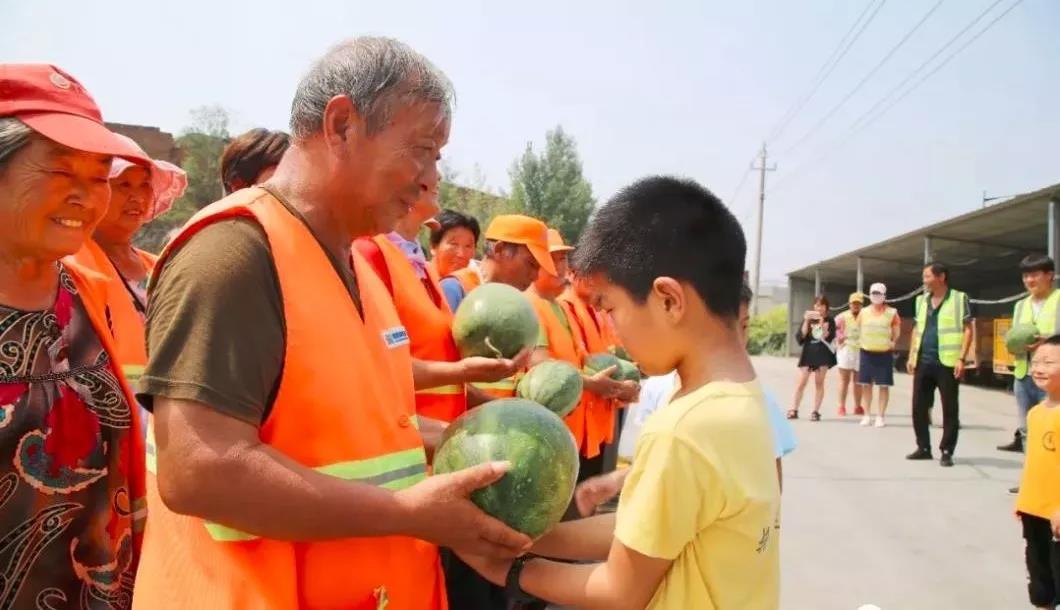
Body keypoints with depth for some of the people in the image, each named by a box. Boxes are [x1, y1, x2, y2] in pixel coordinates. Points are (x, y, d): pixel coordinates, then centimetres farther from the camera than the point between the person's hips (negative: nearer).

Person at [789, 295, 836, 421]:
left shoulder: (830, 321, 3)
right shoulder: (808, 318, 6)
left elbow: (828, 337, -9)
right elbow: (800, 336, -3)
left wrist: (822, 322, -17)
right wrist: (806, 321, -12)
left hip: (823, 355, -1)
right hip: (808, 354, 1)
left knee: (819, 383, 3)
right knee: (801, 383, -3)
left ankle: (815, 411, 8)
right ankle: (793, 410, 1)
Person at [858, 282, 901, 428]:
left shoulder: (892, 313, -3)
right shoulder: (864, 312, 5)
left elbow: (897, 331, 5)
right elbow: (858, 329, 17)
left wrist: (893, 342, -2)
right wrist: (863, 341, 10)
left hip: (884, 353, -3)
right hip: (866, 352, 3)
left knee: (884, 386, 1)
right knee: (866, 384, 5)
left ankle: (881, 416, 7)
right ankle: (867, 415, 14)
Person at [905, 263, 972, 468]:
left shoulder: (959, 299, -2)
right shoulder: (922, 300, 13)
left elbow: (967, 330, -5)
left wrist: (961, 359, -13)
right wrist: (911, 356, 11)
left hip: (947, 363, -5)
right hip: (923, 362, 6)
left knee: (949, 408, 1)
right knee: (919, 406, 7)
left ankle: (946, 451, 8)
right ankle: (923, 447, 18)